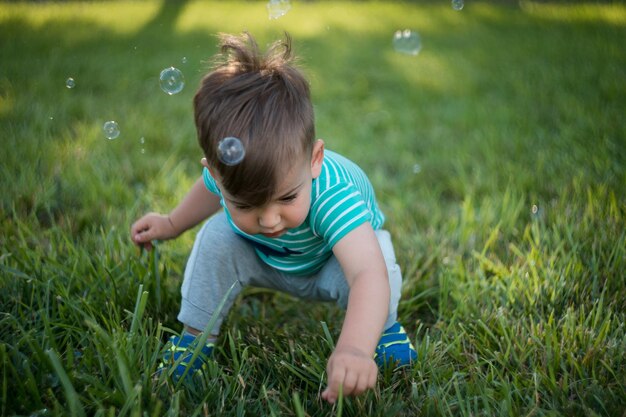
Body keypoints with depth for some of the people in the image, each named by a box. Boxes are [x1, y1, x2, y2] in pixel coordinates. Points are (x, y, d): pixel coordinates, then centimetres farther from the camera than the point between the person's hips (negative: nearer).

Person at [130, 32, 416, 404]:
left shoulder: (332, 194, -47)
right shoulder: (229, 172, -32)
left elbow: (369, 272, -62)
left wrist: (355, 348, -77)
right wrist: (171, 224, 8)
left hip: (329, 262, -3)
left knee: (379, 260, -34)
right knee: (216, 236, -19)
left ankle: (385, 326, -1)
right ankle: (196, 338, 1)